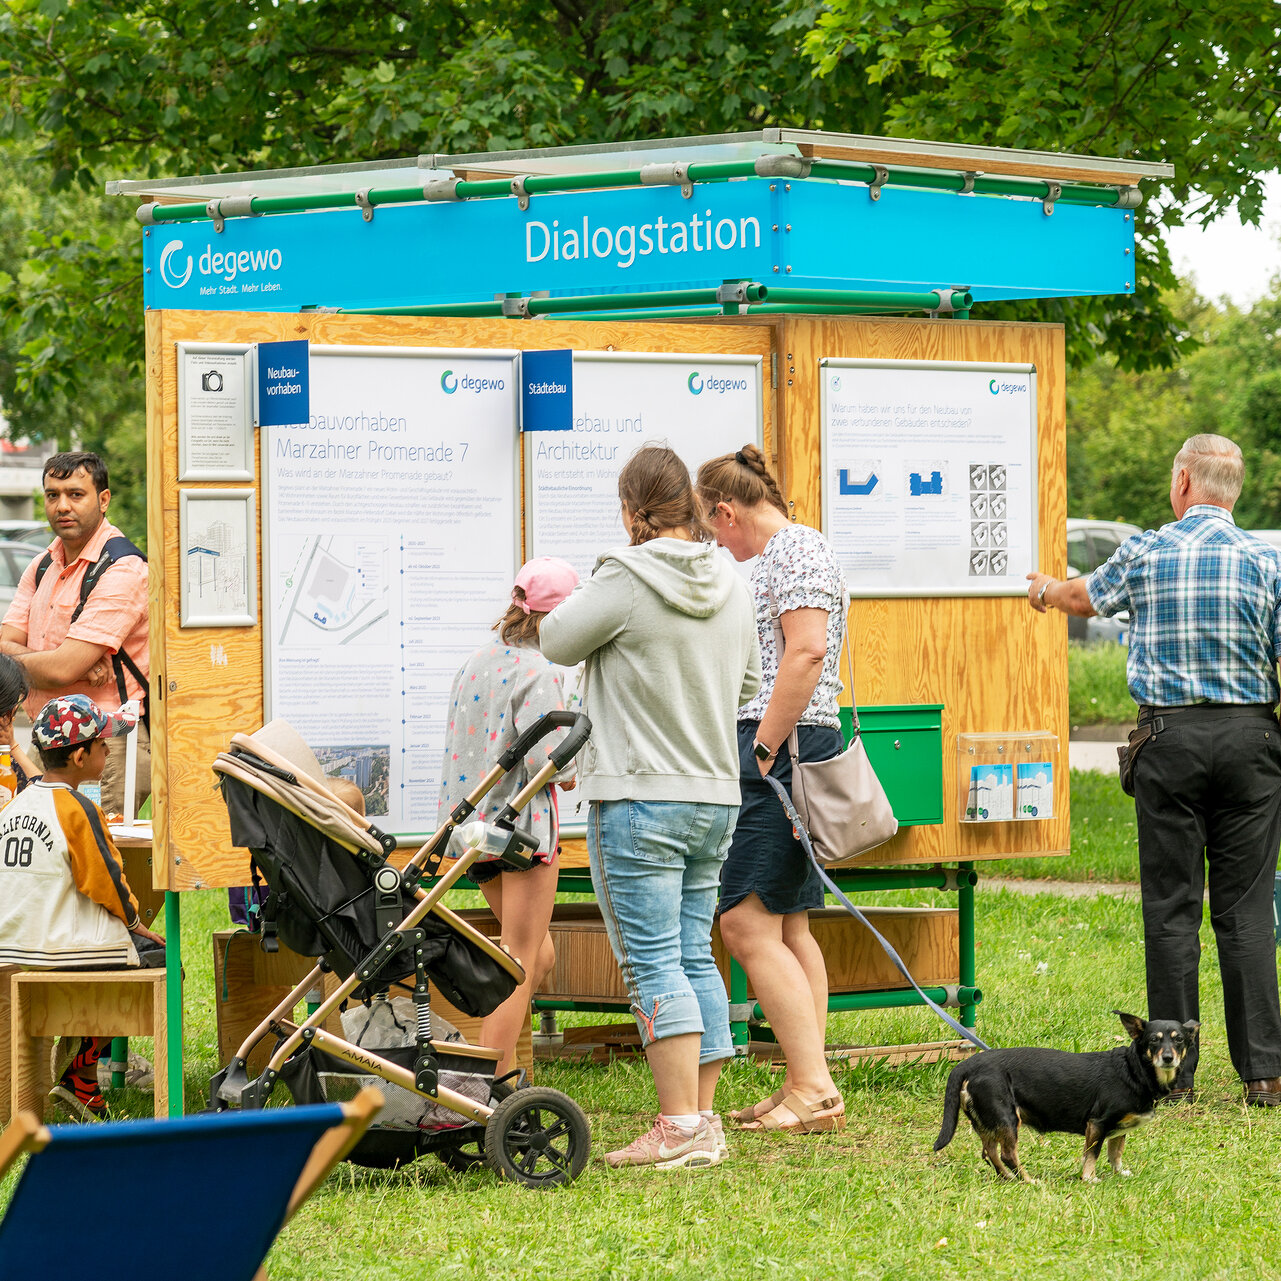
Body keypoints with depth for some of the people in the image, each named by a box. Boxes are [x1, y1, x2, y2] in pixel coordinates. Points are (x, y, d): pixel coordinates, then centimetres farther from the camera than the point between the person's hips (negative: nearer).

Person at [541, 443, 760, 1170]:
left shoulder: (626, 582, -15)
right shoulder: (732, 588, 6)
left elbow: (559, 641, -2)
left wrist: (586, 599, 16)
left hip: (640, 797, -7)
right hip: (716, 797, 7)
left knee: (653, 962, -5)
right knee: (695, 955, 12)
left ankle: (680, 1126, -10)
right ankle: (704, 1119, 13)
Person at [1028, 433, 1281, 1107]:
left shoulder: (1145, 553, 1)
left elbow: (1085, 597, 22)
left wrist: (1047, 590, 45)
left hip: (1170, 736, -1)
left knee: (1171, 907, 4)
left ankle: (1175, 1070, 4)